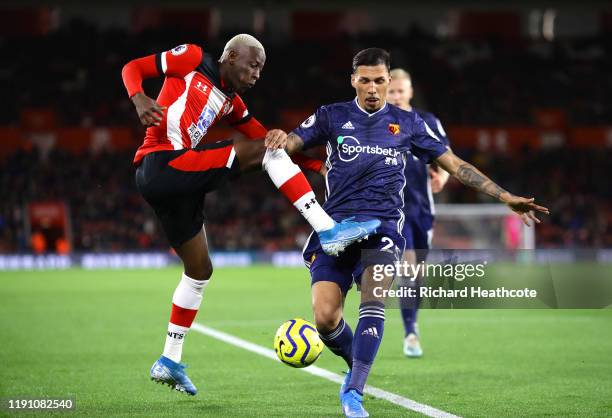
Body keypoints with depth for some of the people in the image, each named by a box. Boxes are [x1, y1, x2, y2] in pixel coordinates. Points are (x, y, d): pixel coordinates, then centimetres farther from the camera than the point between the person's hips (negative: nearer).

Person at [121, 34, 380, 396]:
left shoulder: (232, 102, 23)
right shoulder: (192, 59, 3)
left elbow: (263, 135, 21)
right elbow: (132, 68, 2)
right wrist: (140, 100, -18)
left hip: (177, 181, 9)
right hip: (162, 165, -9)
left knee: (200, 270, 18)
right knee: (264, 150, -14)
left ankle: (170, 361, 27)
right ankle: (329, 230, -20)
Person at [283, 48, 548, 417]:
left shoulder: (407, 123, 12)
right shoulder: (332, 117, 10)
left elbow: (455, 164, 13)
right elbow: (286, 146, 2)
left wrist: (506, 197, 8)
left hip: (383, 225, 0)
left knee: (373, 299, -27)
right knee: (325, 317, -13)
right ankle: (356, 364, 19)